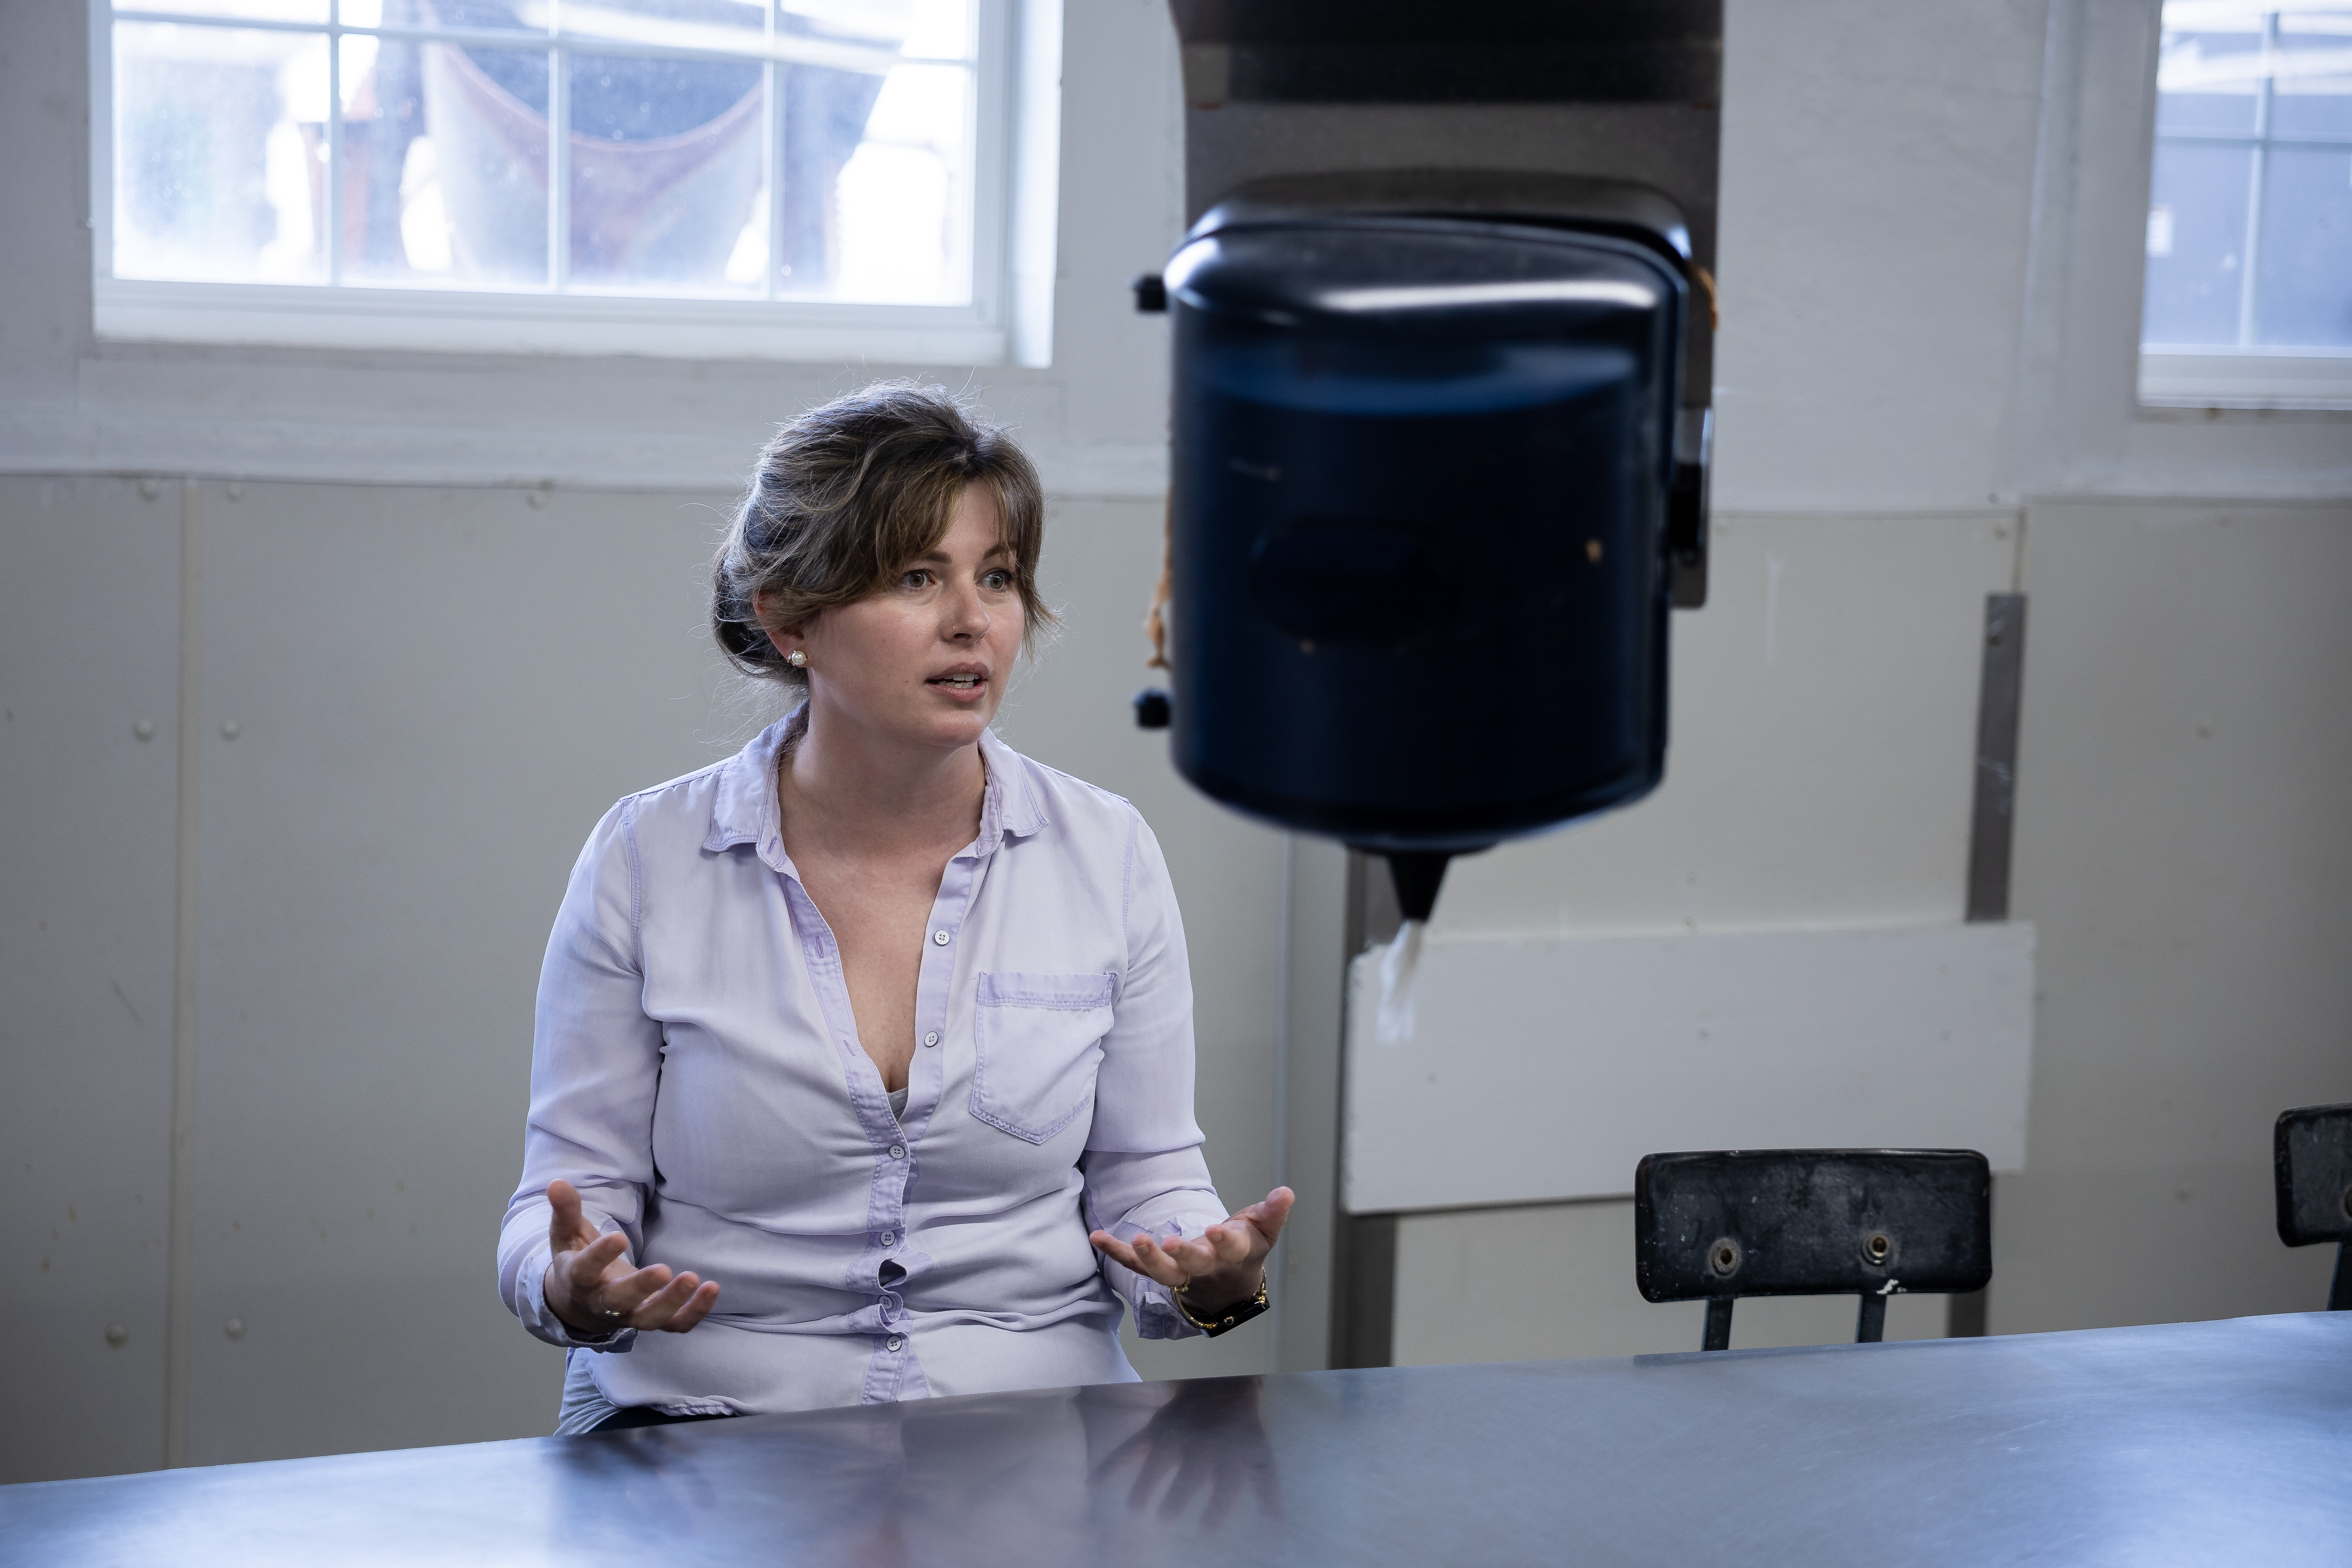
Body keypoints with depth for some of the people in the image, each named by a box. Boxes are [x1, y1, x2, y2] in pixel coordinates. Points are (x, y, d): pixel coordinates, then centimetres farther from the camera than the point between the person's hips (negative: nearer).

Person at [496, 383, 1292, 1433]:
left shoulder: (1106, 855, 2)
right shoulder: (647, 861, -2)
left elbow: (1146, 1177, 8)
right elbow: (576, 1179, 2)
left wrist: (1217, 1282, -14)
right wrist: (576, 1291, -21)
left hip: (1031, 1424, 2)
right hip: (704, 1416, -1)